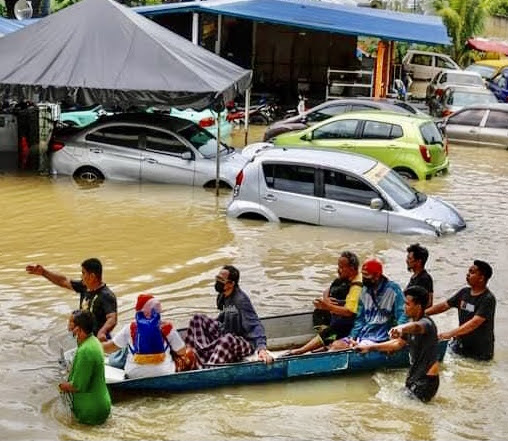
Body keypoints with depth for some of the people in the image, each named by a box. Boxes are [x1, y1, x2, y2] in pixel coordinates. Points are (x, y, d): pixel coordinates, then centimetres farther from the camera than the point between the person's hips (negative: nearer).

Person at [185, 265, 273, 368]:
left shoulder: (241, 300, -23)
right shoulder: (222, 297, 3)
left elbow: (255, 325, -29)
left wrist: (262, 348, -40)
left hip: (245, 341, -9)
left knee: (227, 340, -42)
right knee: (198, 318, 3)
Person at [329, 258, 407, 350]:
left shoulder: (393, 290, -6)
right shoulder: (365, 291, 13)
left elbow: (402, 316, -9)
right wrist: (352, 338, 3)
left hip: (380, 338, -6)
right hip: (362, 335, 6)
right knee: (336, 345, -15)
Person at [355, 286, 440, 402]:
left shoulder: (426, 323, -20)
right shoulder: (412, 322, 10)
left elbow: (416, 327, -46)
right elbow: (398, 343, 21)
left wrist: (400, 328, -68)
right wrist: (370, 347, 21)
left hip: (426, 380, -9)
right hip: (414, 375, 9)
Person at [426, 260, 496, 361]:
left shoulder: (488, 299, -19)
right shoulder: (464, 292, 3)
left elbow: (474, 323, -29)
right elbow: (444, 305, 11)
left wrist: (450, 334, -36)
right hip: (460, 345, 6)